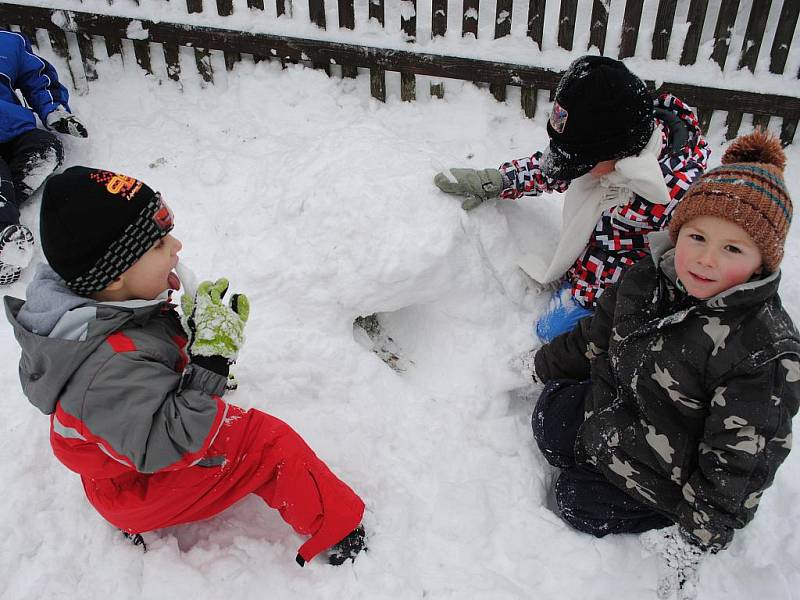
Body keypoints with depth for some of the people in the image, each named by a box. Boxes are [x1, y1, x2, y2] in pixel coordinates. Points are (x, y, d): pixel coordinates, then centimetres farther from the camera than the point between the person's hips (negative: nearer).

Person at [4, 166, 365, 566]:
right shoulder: (110, 365, -40)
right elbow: (165, 449, -38)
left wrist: (197, 330, -8)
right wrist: (212, 359, -39)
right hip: (136, 489, -9)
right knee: (270, 443, -10)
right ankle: (334, 526, 6)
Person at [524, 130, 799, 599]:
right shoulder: (650, 279, -13)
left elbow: (739, 461, -27)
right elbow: (597, 335, 6)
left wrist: (698, 540, -25)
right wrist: (546, 365, 19)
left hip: (660, 474, -7)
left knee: (577, 502, 2)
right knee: (550, 419, 12)